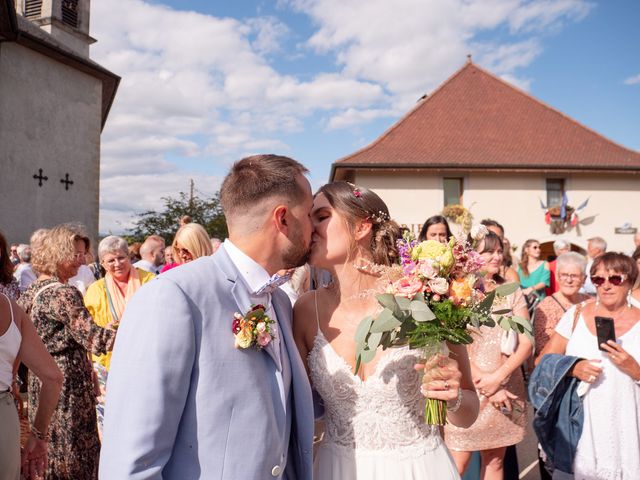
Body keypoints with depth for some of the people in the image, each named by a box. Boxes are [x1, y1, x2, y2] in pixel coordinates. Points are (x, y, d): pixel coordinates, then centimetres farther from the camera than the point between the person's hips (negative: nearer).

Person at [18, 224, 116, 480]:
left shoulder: (33, 289, 8)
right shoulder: (64, 294, -20)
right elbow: (94, 339, -27)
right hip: (67, 381, -9)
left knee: (47, 448, 19)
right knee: (73, 449, 3)